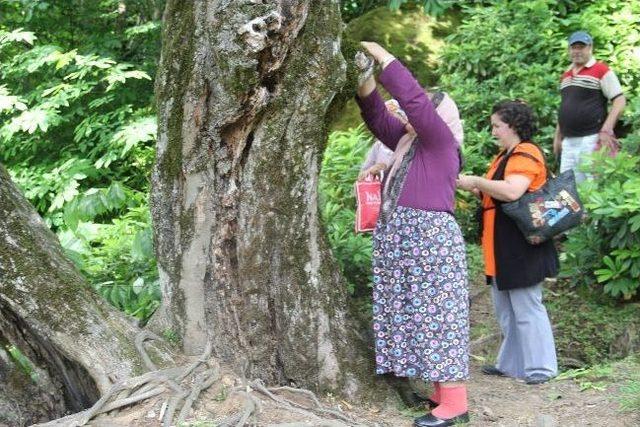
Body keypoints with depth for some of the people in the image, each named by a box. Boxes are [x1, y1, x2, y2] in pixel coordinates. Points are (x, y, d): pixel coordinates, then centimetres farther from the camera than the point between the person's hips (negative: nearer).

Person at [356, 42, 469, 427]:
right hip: (405, 239, 9)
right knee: (417, 315, 9)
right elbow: (378, 117, 20)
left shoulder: (441, 142, -7)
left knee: (438, 316, -8)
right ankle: (443, 393, 15)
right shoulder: (409, 142, 16)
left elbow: (413, 98, -16)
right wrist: (366, 79, 7)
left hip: (432, 238, -9)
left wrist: (383, 56, -10)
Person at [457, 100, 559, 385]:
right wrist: (470, 187, 5)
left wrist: (476, 182, -19)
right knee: (505, 309, 15)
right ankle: (512, 364, 24)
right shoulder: (505, 156, 17)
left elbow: (511, 192, -30)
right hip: (501, 249, 11)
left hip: (520, 247, -10)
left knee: (526, 307, -5)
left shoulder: (525, 154, -14)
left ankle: (540, 367, 3)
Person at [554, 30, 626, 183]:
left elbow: (620, 101, -9)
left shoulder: (601, 70, -4)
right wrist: (557, 136, 20)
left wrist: (606, 130, -17)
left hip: (592, 139, -7)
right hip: (568, 141, 7)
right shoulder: (566, 75, 18)